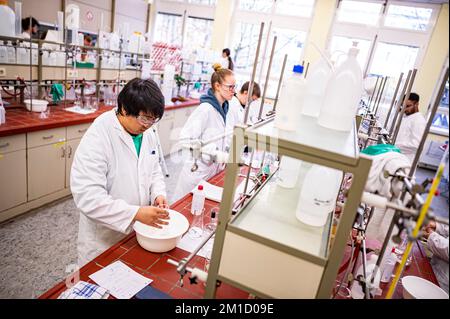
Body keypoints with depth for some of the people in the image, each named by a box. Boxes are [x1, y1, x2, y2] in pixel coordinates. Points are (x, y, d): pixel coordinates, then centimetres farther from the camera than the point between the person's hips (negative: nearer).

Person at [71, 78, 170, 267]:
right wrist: (136, 213, -34)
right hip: (103, 240, -6)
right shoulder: (97, 138, -24)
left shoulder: (147, 133, -2)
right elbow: (87, 197, -29)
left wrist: (158, 194, -9)